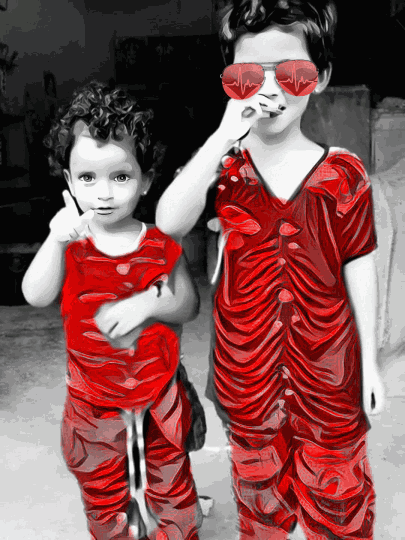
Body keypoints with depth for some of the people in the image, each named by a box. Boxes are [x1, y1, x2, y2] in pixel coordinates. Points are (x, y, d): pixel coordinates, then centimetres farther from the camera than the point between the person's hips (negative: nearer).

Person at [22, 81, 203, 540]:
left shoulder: (160, 246, -12)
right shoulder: (69, 242, -11)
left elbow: (189, 302, -8)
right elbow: (36, 296, -21)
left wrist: (148, 304, -27)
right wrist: (56, 240, -35)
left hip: (158, 391, 0)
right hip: (93, 396, 1)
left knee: (170, 478, 22)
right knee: (101, 489, 22)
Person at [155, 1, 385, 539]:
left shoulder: (344, 173, -8)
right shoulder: (221, 167, -6)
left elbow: (360, 271, -2)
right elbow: (169, 223, -23)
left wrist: (370, 362, 3)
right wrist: (223, 138, -31)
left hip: (329, 368, 0)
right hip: (248, 370, 1)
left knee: (336, 487, 18)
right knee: (258, 482, 23)